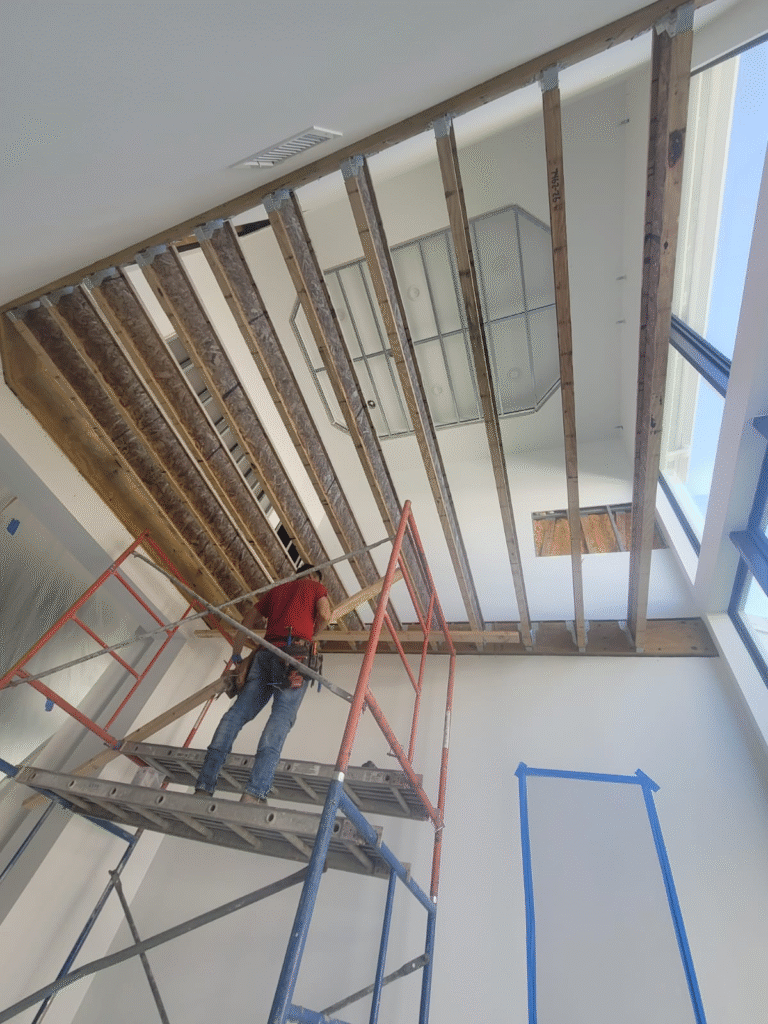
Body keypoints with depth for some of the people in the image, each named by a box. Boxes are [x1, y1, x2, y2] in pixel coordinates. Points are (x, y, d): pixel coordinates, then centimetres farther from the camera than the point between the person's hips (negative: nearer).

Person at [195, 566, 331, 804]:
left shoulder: (277, 589, 32)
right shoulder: (316, 586, 19)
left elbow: (247, 620, 31)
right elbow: (325, 615, 2)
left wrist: (236, 654, 37)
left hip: (266, 652, 5)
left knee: (238, 711, 2)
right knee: (281, 717, -15)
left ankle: (203, 785, -5)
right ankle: (255, 792, -27)